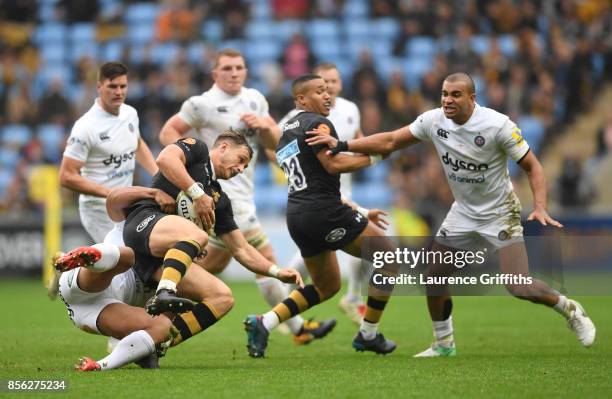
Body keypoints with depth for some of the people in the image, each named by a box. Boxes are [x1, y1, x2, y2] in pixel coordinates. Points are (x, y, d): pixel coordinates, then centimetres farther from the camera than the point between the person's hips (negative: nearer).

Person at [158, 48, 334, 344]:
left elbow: (275, 143, 15)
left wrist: (264, 125, -7)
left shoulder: (255, 100, 12)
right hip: (225, 194, -8)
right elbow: (168, 133, -4)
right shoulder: (203, 104, -8)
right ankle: (298, 328, -2)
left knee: (212, 265, 15)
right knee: (266, 259, -8)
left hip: (242, 192, 8)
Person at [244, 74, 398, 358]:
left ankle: (264, 322, 5)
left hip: (296, 215, 9)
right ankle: (368, 335, 7)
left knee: (326, 286, 22)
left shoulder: (285, 133, 24)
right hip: (323, 212, -9)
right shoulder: (316, 124, -6)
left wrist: (359, 214, 28)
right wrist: (369, 158, -3)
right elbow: (333, 164, -19)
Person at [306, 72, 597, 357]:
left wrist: (540, 208, -30)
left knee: (519, 287, -16)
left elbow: (532, 166, -16)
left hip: (500, 213, -5)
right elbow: (390, 142, 1)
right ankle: (443, 344, 22)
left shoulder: (498, 125, -23)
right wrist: (341, 145, -6)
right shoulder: (434, 121, -9)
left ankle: (570, 310, 12)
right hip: (463, 213, 6)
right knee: (433, 275, 2)